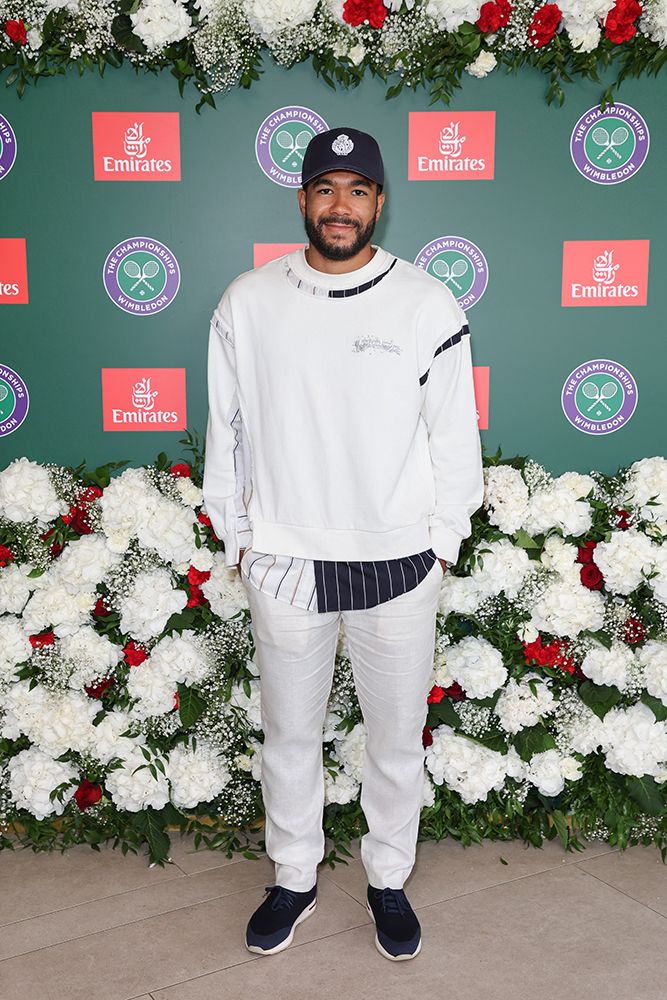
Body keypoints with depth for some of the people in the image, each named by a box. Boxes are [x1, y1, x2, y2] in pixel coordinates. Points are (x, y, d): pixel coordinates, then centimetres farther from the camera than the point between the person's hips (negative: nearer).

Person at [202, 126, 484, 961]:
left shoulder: (428, 306, -5)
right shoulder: (247, 303, -1)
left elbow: (455, 436, 0)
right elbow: (225, 430, 5)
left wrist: (442, 543, 0)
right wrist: (236, 538, 5)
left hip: (399, 564, -1)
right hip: (283, 563, 1)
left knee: (397, 738, 15)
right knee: (289, 736, 16)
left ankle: (388, 881, 38)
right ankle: (293, 878, 39)